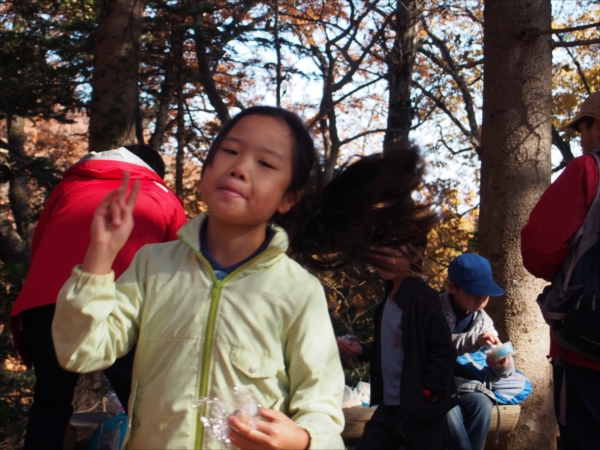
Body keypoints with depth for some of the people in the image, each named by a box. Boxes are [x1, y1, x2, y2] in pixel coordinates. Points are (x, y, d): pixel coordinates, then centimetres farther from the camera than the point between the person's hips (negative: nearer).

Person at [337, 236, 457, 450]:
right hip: (388, 406, 8)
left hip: (419, 410, -8)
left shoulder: (422, 297, -16)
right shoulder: (390, 295, 9)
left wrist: (426, 394, -15)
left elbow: (444, 353, -17)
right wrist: (362, 350, 7)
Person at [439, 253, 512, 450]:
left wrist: (504, 365, -21)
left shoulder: (483, 321, 4)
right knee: (449, 411, -33)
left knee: (483, 405, -26)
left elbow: (499, 368, 5)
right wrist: (474, 341, -38)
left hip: (464, 387, 4)